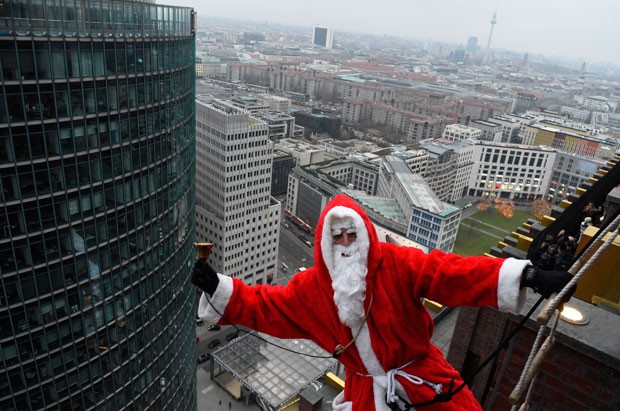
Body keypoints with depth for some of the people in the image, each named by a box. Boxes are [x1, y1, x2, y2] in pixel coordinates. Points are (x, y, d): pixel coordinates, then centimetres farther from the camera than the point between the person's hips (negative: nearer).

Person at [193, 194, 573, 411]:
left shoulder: (397, 264, -19)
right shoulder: (312, 288, -9)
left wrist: (526, 277, -36)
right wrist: (217, 287, -17)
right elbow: (264, 306, -5)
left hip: (418, 369, -1)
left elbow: (451, 273, -26)